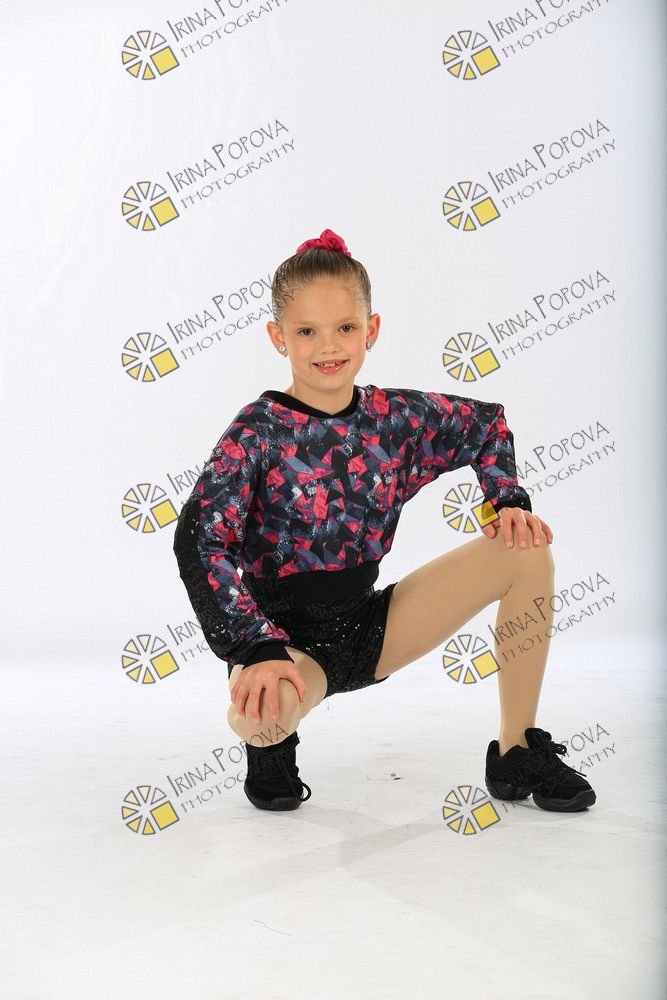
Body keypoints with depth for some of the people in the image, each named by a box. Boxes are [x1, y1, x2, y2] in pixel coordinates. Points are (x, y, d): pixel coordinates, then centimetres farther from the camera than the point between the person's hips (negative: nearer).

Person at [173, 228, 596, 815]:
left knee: (529, 550, -6)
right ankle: (272, 745, 3)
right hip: (289, 636, -5)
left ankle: (517, 755, 5)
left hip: (371, 625, 5)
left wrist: (506, 502, 2)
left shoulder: (398, 416, -1)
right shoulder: (257, 433, -15)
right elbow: (199, 541, -24)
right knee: (258, 712, -41)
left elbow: (486, 423, 18)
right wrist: (256, 649, -33)